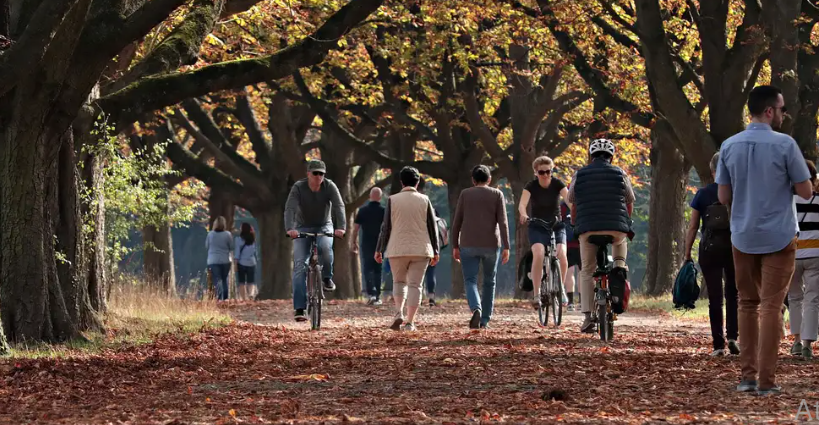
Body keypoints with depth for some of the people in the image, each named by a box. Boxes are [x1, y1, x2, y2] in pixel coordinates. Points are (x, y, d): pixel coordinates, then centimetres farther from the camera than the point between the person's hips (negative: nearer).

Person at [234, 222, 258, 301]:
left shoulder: (239, 239, -7)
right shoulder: (253, 240, 4)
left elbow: (237, 252, -8)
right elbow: (255, 252, 10)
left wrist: (235, 263, -6)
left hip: (241, 263, -3)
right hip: (251, 263, 3)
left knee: (241, 282, 6)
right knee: (251, 282, 5)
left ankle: (243, 299, 1)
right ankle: (251, 294, -21)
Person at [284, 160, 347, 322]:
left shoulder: (329, 186, -14)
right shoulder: (298, 187, -17)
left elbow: (339, 206, -25)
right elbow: (290, 208, -29)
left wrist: (341, 227, -42)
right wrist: (290, 228, -47)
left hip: (324, 226, 0)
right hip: (303, 228, 0)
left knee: (325, 247, -35)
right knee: (299, 266, -13)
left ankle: (327, 278, -9)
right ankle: (299, 309, -14)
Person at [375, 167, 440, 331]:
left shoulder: (393, 200, -1)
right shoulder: (424, 200, 1)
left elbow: (386, 227, -1)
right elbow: (432, 227, 4)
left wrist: (379, 250, 5)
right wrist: (435, 251, 10)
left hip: (398, 249, 0)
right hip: (420, 250, 0)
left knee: (399, 282, 16)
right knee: (415, 285, 2)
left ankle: (399, 312, -5)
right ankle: (410, 322, -4)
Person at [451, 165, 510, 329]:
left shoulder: (465, 194, 4)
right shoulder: (497, 195, 2)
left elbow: (457, 222, 2)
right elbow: (502, 222, -6)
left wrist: (455, 246, 8)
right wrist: (506, 247, -8)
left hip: (469, 246, 0)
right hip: (491, 245, 1)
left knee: (470, 281, 0)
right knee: (489, 282, 15)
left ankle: (476, 309, -27)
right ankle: (485, 320, 15)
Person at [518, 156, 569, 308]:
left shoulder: (557, 184, -7)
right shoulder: (531, 186, -9)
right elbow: (522, 204, -24)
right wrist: (524, 215, -47)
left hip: (557, 227, 1)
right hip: (537, 227, -1)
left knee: (562, 257, -23)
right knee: (538, 255, -28)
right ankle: (536, 294, -24)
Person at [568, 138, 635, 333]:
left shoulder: (579, 175, 8)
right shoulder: (620, 174, 7)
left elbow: (572, 204, 15)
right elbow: (630, 202, 15)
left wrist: (576, 224, 31)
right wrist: (625, 223, 32)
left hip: (588, 229, 0)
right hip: (617, 228, 0)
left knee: (587, 272, 7)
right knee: (620, 241, 34)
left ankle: (588, 317, -2)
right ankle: (619, 267, 10)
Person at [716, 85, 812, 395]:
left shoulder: (729, 146, 1)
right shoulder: (785, 145, -12)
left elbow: (723, 197, 5)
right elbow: (806, 192, -7)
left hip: (743, 237, 4)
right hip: (778, 237, -4)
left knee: (748, 304, 14)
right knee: (771, 306, -1)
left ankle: (747, 375, 11)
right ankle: (766, 380, -3)